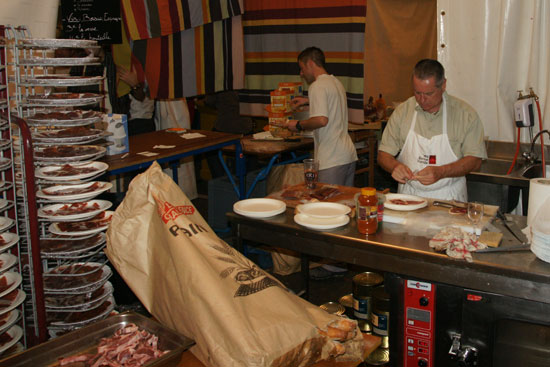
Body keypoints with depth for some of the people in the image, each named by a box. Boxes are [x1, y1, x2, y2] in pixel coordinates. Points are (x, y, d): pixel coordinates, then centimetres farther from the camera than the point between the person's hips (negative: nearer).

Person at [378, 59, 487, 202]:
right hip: (409, 195, 2)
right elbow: (384, 154, 8)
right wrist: (394, 166, -15)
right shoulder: (402, 111, 5)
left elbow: (475, 159, -3)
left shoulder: (465, 113, -1)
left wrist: (440, 172, -19)